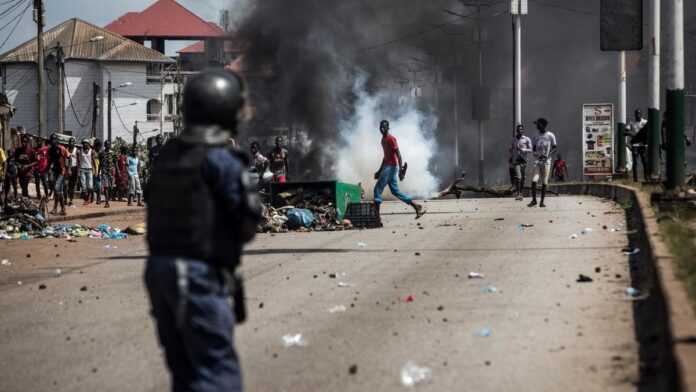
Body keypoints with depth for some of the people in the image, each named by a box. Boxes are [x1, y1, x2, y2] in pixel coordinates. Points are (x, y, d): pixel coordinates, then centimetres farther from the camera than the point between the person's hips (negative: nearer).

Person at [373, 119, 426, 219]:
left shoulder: (391, 139, -12)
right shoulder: (383, 140, 17)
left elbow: (398, 154, -17)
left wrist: (400, 170, -24)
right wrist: (379, 171, 27)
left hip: (391, 167, -10)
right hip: (387, 167, 10)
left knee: (378, 189, -10)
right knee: (395, 191, 11)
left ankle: (376, 214, -9)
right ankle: (417, 207, 12)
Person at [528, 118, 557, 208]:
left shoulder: (550, 135, -1)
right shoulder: (536, 137, 12)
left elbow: (555, 148, 0)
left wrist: (548, 155, -16)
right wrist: (535, 154, -6)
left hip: (546, 162, -3)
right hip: (537, 161, 3)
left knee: (544, 183, -1)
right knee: (534, 181, -10)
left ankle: (542, 201, 6)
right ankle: (534, 200, 0)